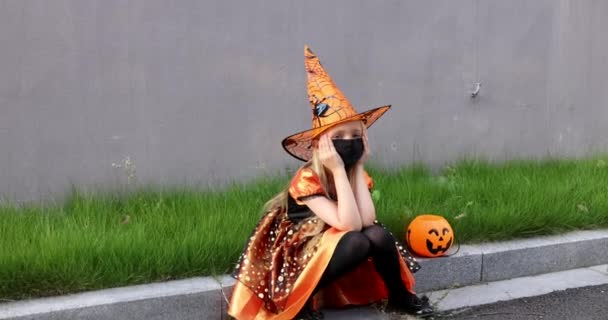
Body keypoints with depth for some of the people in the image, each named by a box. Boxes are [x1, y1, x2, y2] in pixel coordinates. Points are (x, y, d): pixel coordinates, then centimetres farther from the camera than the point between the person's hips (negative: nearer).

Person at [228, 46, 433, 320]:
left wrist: (358, 168, -20)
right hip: (297, 259, -6)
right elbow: (349, 224, -33)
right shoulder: (307, 180, -24)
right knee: (358, 242, -31)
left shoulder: (356, 174, -5)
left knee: (378, 235, -22)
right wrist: (338, 170, -34)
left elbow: (366, 220, -23)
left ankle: (399, 297, 2)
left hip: (334, 250, 6)